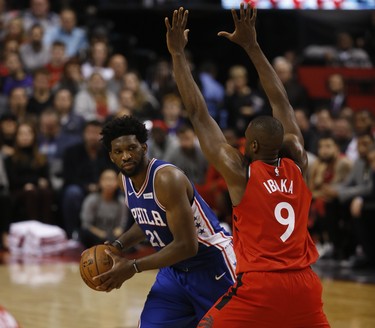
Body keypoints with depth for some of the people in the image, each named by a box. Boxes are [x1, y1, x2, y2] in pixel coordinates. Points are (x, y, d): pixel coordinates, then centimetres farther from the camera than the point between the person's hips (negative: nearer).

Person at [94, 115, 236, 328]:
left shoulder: (167, 178, -27)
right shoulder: (125, 180, -1)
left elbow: (186, 245, -30)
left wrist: (133, 268, -27)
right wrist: (118, 246, 2)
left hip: (212, 266, -8)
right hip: (175, 270, 8)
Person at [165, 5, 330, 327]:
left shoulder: (240, 172, -4)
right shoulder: (297, 163, 6)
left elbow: (198, 114, -1)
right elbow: (281, 101, 15)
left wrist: (178, 53, 4)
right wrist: (252, 46, 20)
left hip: (258, 286, -5)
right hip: (303, 285, 5)